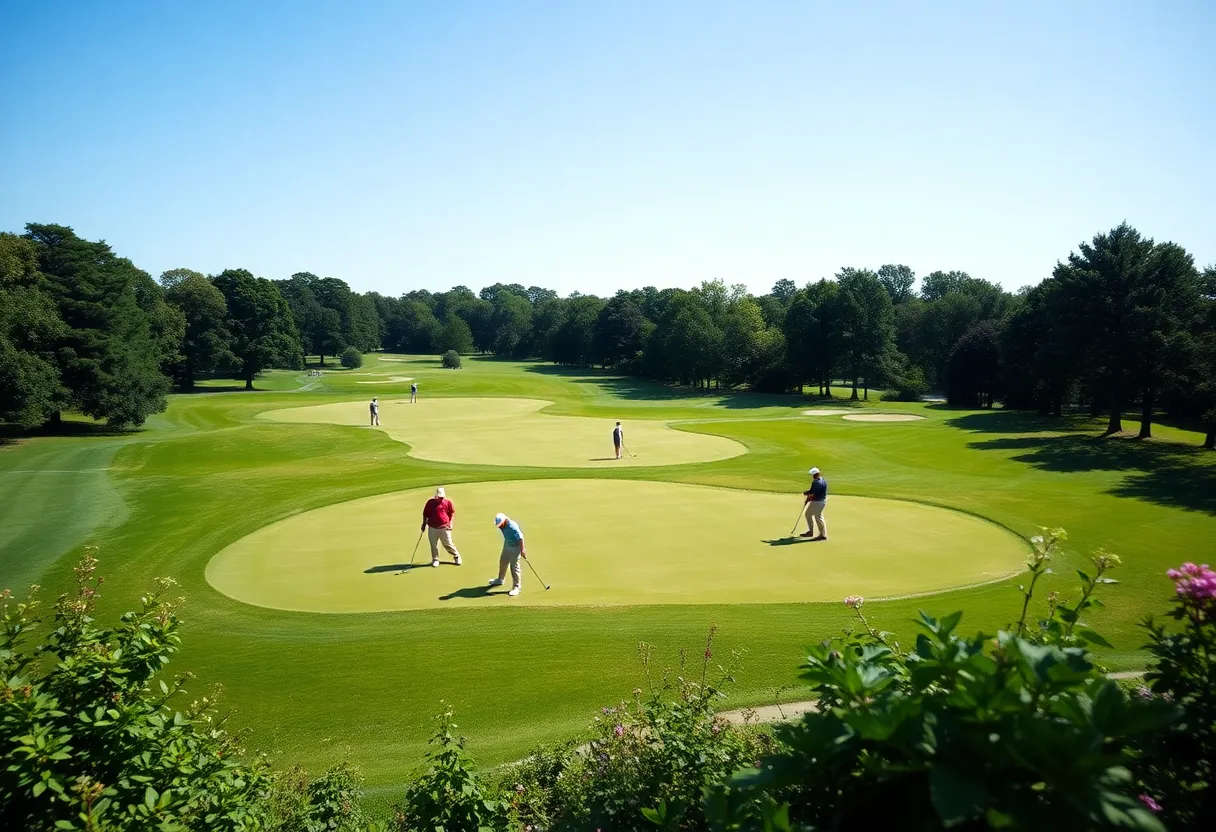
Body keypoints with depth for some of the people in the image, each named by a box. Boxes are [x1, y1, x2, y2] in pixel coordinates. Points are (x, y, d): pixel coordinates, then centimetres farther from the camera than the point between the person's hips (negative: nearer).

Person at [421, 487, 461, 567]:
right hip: (432, 528, 2)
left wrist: (450, 523, 2)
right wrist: (424, 523, 9)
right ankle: (435, 559, 21)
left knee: (448, 544, 2)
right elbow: (425, 514, 11)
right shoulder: (430, 502, 1)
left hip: (444, 527, -2)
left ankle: (456, 556, 22)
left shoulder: (448, 502, -2)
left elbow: (452, 513, 8)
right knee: (433, 544, 5)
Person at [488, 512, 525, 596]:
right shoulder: (503, 526, -6)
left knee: (514, 567, -7)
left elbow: (520, 538, -28)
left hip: (515, 547, -9)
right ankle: (500, 580, 46)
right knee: (503, 562, 24)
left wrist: (522, 550, -24)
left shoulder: (512, 527, -31)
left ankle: (517, 587, 3)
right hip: (507, 545, 9)